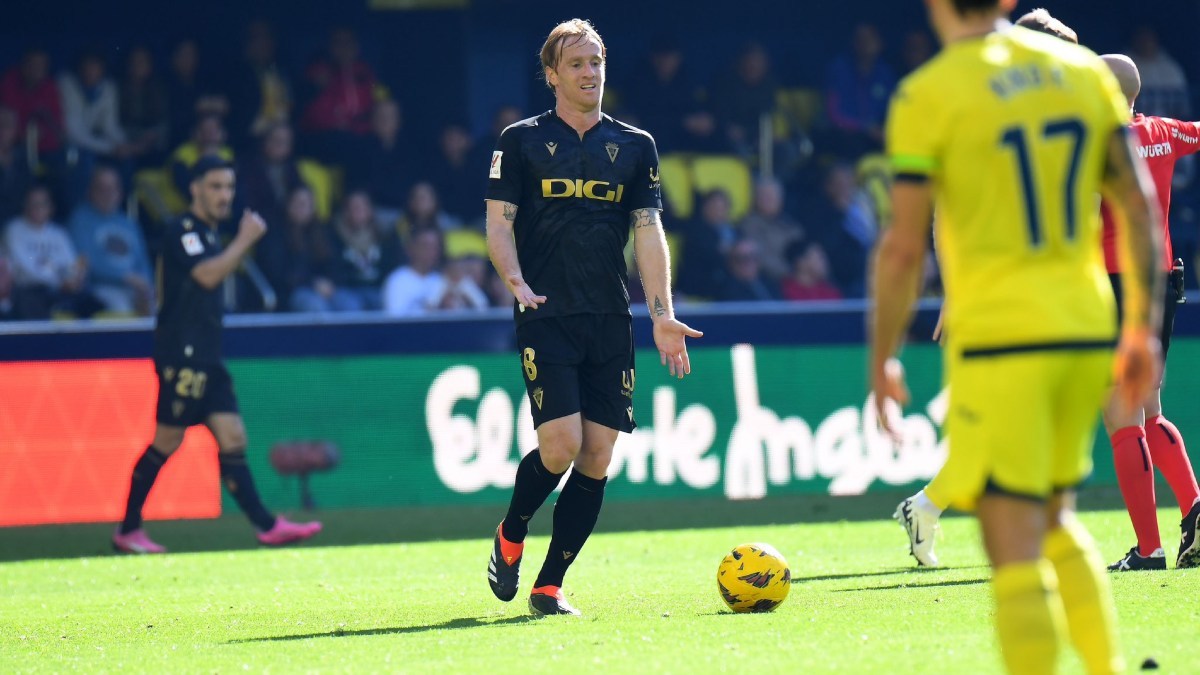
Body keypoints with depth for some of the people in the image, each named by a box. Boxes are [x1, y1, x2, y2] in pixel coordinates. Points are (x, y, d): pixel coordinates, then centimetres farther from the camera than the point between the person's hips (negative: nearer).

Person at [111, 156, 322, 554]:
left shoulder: (207, 234, 19)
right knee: (166, 442, -6)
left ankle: (265, 526, -1)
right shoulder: (183, 230, -10)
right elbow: (208, 275, -24)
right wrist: (245, 240, -19)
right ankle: (127, 529, 1)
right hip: (182, 354, -9)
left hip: (205, 357, 9)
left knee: (232, 438, 3)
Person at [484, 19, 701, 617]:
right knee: (560, 446, -16)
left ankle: (549, 586, 7)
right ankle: (510, 536, 13)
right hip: (546, 317, -3)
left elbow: (648, 232, 8)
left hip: (610, 320, 3)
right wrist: (516, 281, -17)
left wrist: (662, 313, -3)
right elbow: (499, 225, 3)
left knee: (597, 459, -2)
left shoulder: (635, 146, 12)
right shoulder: (521, 141, 5)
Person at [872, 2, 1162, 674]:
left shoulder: (927, 96, -6)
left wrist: (882, 360, 3)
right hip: (1087, 332, 5)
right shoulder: (1084, 69, 8)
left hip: (997, 338, -5)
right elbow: (1139, 205, 8)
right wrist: (1143, 328, 14)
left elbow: (904, 248, -7)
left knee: (1015, 548, -6)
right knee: (1056, 518, 22)